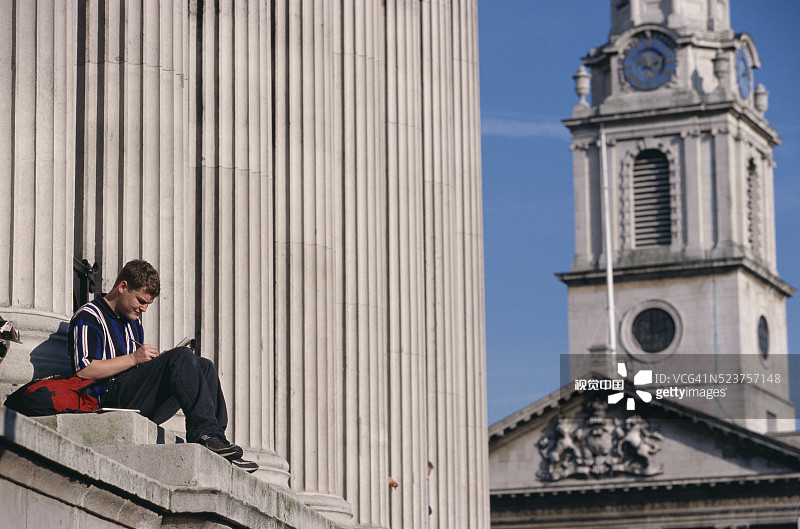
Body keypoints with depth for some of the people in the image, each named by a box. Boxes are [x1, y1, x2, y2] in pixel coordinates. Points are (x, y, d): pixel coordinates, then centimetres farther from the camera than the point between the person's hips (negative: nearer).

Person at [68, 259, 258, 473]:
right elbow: (83, 371, -13)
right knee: (182, 357, -24)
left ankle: (217, 441, -19)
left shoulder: (133, 323, 29)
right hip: (110, 398, -9)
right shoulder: (88, 318, 0)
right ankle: (203, 433, -34)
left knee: (204, 366, -4)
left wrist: (157, 361, 8)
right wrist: (134, 358, -14)